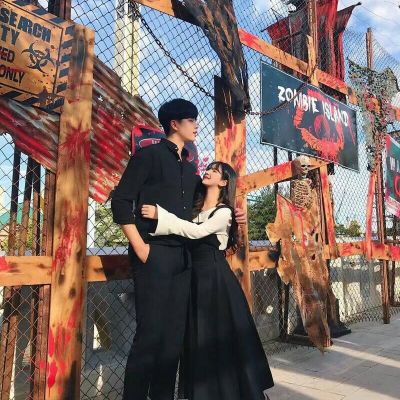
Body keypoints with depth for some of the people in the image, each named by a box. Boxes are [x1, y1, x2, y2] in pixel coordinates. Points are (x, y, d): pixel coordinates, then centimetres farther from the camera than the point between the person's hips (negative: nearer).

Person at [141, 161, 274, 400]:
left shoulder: (224, 212, -10)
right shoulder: (195, 208, 12)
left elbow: (196, 232, -25)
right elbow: (187, 233, 6)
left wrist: (160, 215, -27)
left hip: (215, 278, -6)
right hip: (195, 276, 6)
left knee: (221, 336, 2)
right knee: (199, 339, 12)